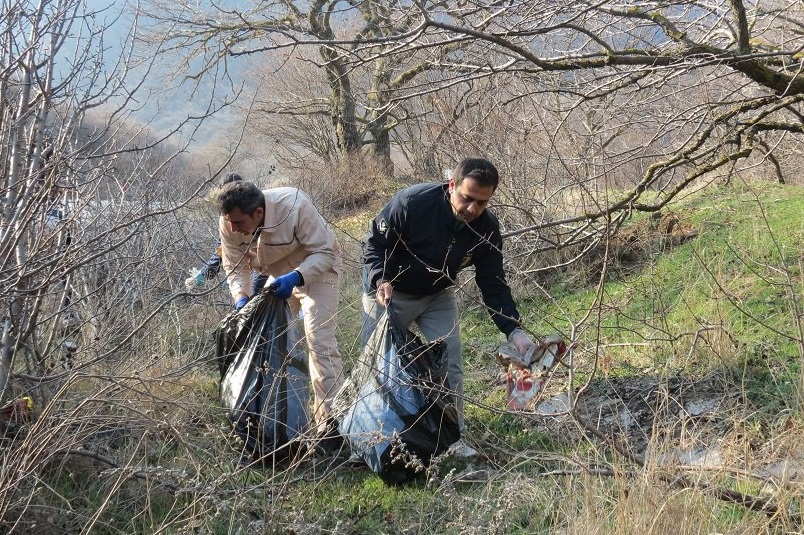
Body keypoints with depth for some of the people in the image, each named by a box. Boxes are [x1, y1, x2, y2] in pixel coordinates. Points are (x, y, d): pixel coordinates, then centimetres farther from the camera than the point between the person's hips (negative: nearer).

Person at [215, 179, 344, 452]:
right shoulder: (229, 223, -22)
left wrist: (297, 277, -44)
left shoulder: (294, 207, -37)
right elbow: (236, 267, -10)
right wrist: (241, 296, -30)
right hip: (277, 276, 6)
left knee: (318, 338, -18)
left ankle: (329, 422, -17)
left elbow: (325, 252, -29)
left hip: (317, 268, -6)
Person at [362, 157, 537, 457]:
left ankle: (453, 438, 7)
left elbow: (494, 286, -14)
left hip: (438, 297, 3)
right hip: (389, 292, -3)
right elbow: (374, 244, -20)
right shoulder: (412, 203, -32)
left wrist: (514, 331, -25)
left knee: (450, 365, -5)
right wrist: (381, 280, -38)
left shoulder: (487, 229, -20)